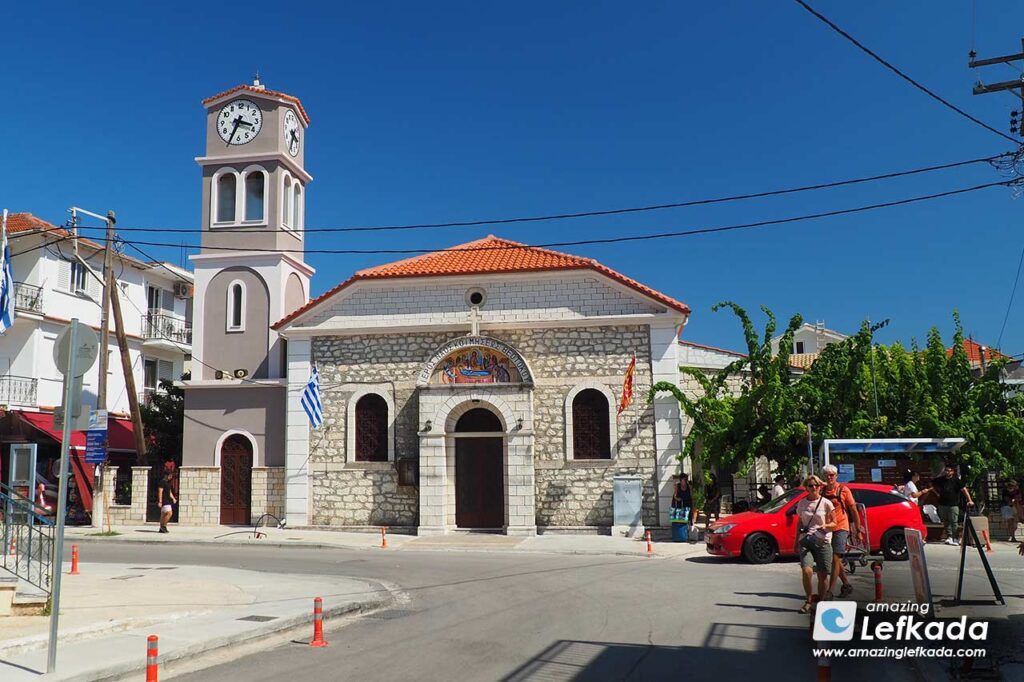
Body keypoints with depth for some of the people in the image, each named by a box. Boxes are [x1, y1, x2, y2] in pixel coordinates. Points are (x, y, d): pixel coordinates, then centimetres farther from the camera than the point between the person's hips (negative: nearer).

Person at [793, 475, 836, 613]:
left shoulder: (826, 503, -1)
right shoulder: (802, 503, 7)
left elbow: (834, 523, 3)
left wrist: (825, 526, -19)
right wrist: (796, 541, 14)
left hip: (822, 541, -1)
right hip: (805, 540, 1)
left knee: (822, 575, 1)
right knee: (806, 571, -16)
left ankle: (821, 601, 19)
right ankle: (808, 601, -1)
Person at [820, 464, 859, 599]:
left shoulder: (843, 490, -3)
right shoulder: (822, 491, 7)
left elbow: (853, 510, 1)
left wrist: (858, 530, 0)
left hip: (841, 528, -5)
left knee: (835, 558, -11)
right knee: (836, 560, 13)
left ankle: (830, 590, -11)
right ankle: (847, 586, 29)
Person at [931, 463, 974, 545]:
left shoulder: (956, 480, -4)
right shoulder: (941, 479, 7)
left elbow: (964, 490, -8)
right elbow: (932, 484, 24)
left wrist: (969, 500, -16)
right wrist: (938, 492, 14)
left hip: (953, 505, -4)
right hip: (942, 504, 4)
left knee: (954, 522, -5)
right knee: (945, 522, 7)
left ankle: (955, 539, 0)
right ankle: (949, 536, 16)